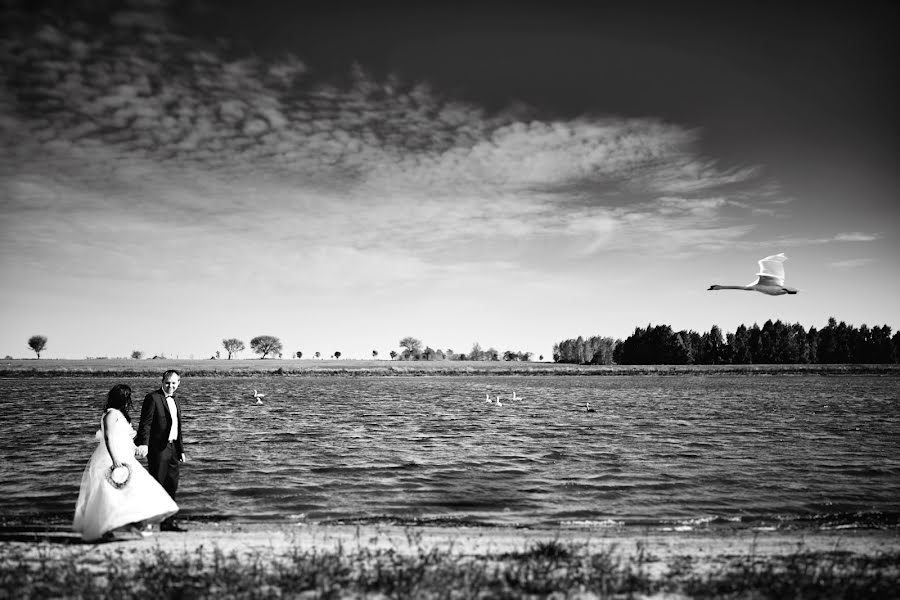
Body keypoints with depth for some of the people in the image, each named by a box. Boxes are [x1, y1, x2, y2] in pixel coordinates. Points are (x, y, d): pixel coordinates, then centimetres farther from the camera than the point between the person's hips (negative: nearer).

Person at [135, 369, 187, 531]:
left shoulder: (175, 402, 18)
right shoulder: (152, 398, -8)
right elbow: (145, 423, -16)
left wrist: (181, 450, 21)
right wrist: (143, 444, -28)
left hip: (172, 448, 8)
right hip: (158, 449, -8)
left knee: (172, 486, 10)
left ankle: (167, 522, 18)